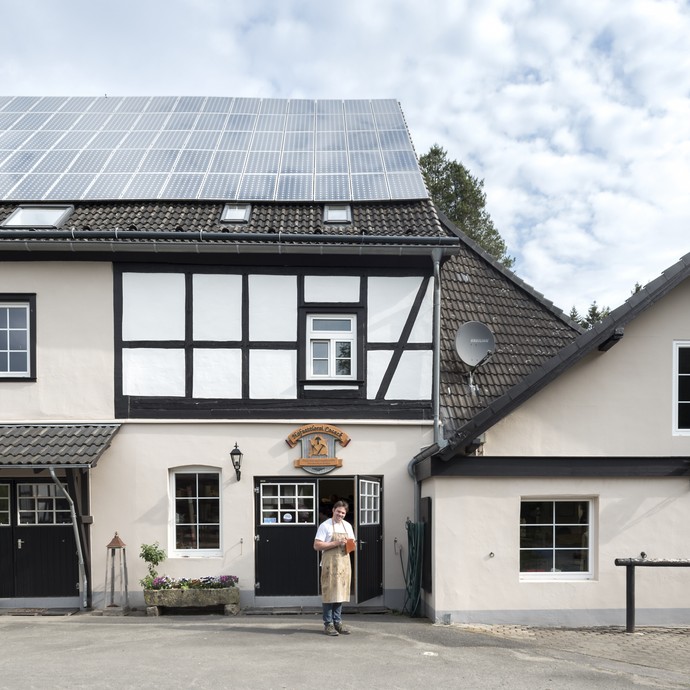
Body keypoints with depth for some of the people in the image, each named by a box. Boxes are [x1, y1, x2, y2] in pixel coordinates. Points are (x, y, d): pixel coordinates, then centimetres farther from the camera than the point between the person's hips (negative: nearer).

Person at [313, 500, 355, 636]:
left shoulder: (347, 526, 14)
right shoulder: (325, 526, -4)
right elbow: (317, 545, -10)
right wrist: (336, 543, -16)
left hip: (344, 562, 6)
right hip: (330, 563, -6)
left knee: (340, 593, 8)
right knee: (329, 593, -4)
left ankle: (338, 622, 16)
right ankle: (328, 624, 2)